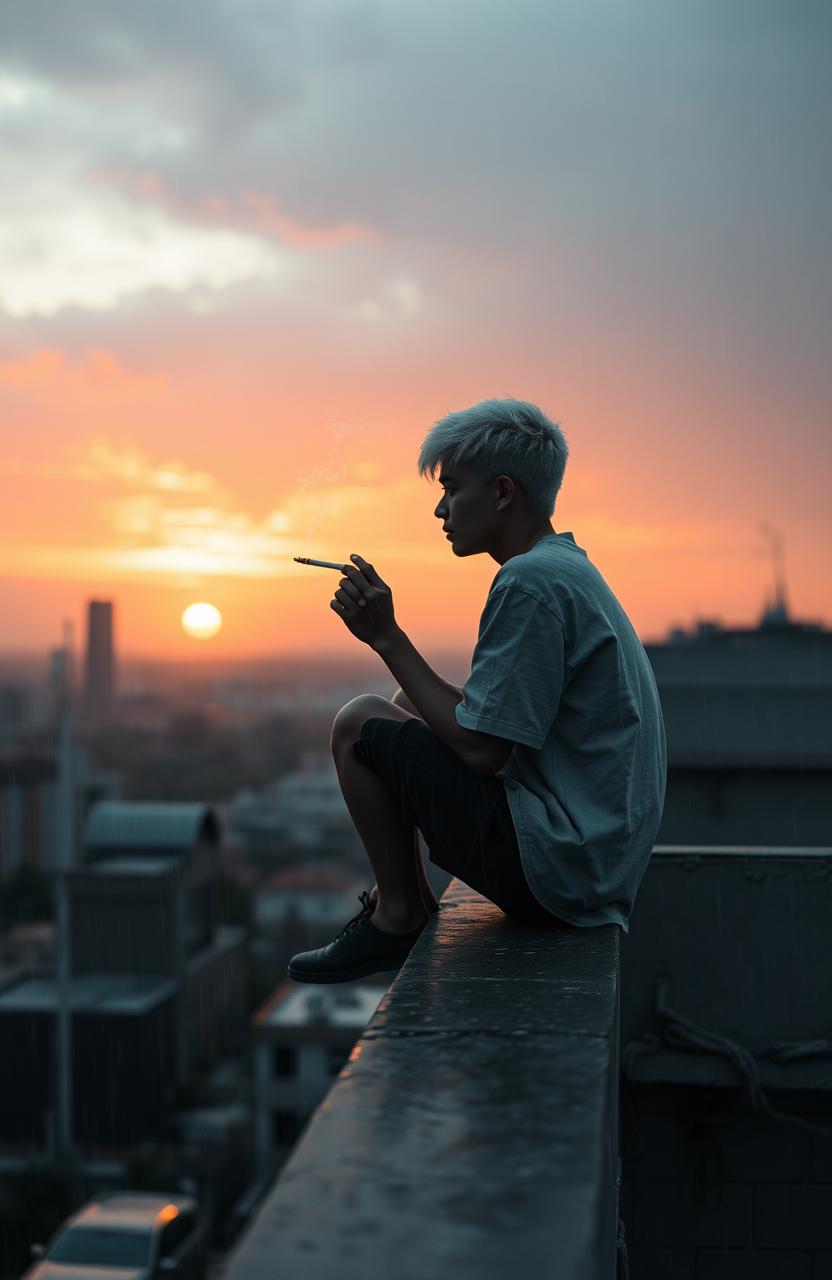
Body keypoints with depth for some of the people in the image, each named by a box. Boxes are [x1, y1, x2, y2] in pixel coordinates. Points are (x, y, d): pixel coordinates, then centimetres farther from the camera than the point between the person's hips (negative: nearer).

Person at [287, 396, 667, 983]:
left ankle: (400, 917, 6)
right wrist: (388, 636, 10)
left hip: (550, 868, -10)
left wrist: (387, 638, -12)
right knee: (404, 710, 20)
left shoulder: (531, 582, -19)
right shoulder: (569, 567, 13)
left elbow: (479, 750, -19)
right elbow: (480, 718, 16)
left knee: (361, 724, -7)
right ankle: (411, 907, 25)